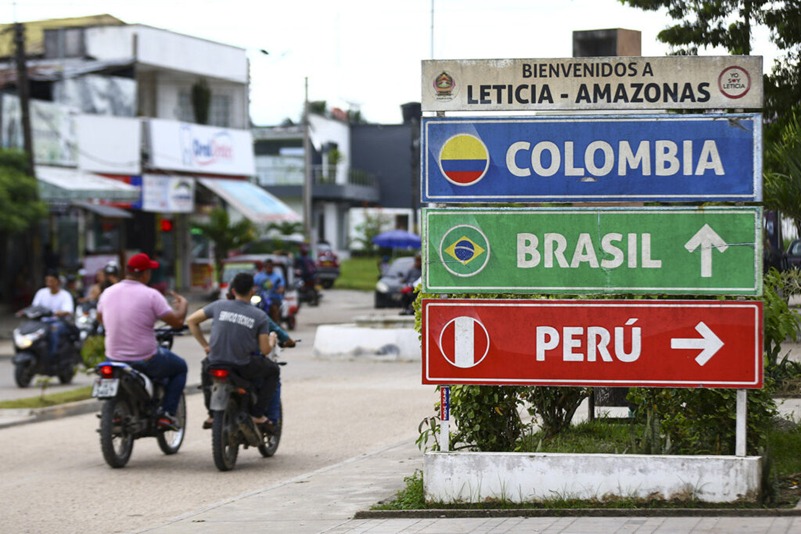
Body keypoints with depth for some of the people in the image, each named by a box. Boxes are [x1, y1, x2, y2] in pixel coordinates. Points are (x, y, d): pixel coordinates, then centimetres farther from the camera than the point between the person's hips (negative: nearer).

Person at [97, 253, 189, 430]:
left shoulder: (107, 293, 1)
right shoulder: (150, 295, -16)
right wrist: (183, 306, 7)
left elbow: (100, 318, 19)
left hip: (114, 356, 5)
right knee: (180, 367, 22)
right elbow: (177, 321, -14)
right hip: (145, 360, -5)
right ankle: (167, 414, 9)